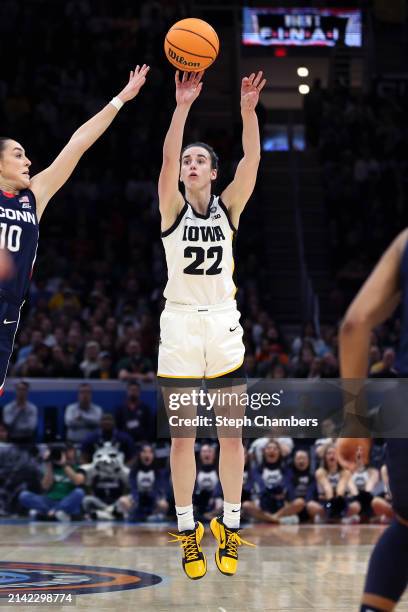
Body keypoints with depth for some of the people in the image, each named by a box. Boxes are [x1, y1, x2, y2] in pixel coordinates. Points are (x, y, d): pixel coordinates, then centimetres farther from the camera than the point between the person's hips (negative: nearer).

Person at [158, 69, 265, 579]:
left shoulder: (228, 207, 4)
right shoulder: (172, 208, 0)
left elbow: (252, 160, -11)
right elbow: (167, 159, -17)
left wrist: (248, 109, -24)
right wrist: (183, 106, -27)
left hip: (223, 326, 2)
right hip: (180, 325, -1)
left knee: (231, 435, 4)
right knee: (182, 437, 3)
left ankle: (230, 526, 17)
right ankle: (186, 529, 14)